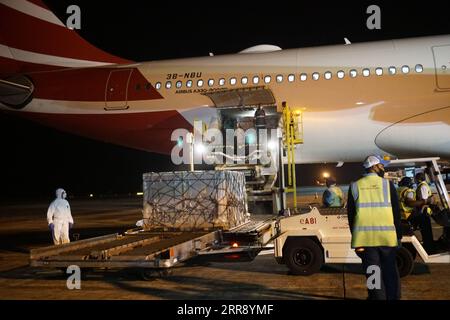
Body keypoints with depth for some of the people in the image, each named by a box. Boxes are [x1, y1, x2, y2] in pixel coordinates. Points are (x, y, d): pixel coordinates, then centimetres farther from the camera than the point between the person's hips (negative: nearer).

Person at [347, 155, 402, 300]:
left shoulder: (355, 186, 3)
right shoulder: (387, 184, 0)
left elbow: (351, 214, 3)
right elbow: (396, 212, 2)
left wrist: (356, 238, 9)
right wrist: (398, 235, 10)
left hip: (365, 238, 0)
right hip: (387, 237, 0)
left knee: (373, 274, 5)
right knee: (390, 273, 14)